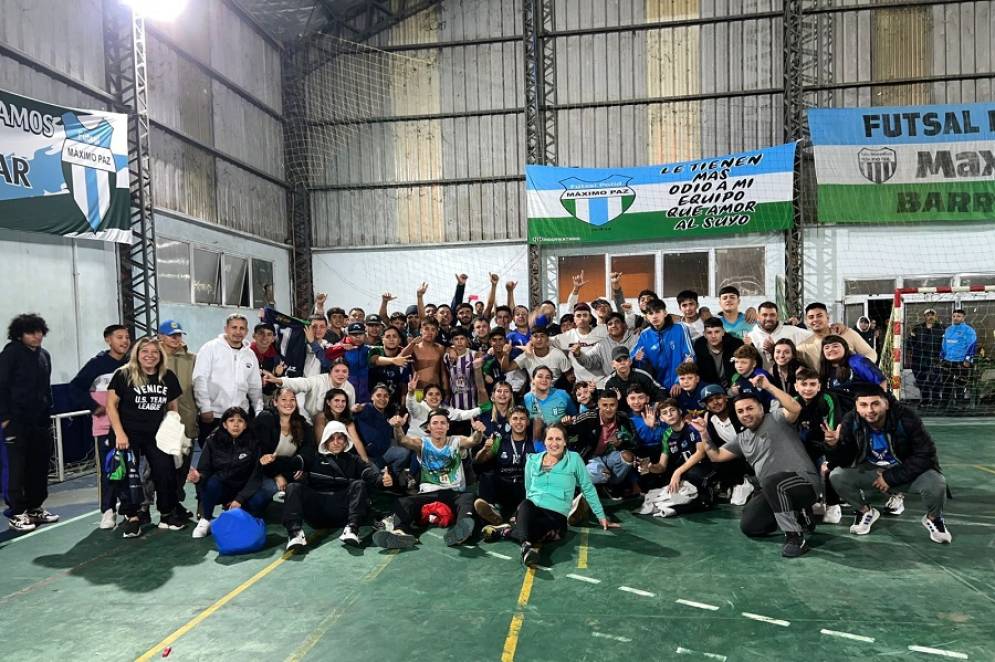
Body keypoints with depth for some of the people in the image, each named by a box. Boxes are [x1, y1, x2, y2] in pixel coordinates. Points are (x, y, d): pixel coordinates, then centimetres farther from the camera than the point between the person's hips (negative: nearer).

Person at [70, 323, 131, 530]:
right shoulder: (97, 364, -5)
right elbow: (76, 387, -4)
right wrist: (93, 407, -9)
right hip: (105, 427, -3)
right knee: (108, 470, 0)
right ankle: (108, 511, 9)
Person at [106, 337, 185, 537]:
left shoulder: (168, 377, 4)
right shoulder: (123, 375, -7)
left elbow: (172, 407, 13)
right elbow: (111, 405, -7)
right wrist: (119, 434, -13)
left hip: (157, 435, 3)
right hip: (129, 434, -3)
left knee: (166, 472, 0)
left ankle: (167, 514, 16)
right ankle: (131, 518, 15)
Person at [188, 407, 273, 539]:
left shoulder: (253, 443, -9)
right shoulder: (213, 441, -6)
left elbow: (256, 476, -11)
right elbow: (204, 471, -7)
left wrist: (240, 499, -21)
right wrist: (198, 477, -31)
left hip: (244, 490, 0)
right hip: (218, 490, 1)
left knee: (259, 499, -30)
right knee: (213, 481, -32)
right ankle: (205, 520, -7)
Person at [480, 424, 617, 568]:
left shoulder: (574, 459, 5)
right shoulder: (532, 460, 13)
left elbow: (588, 489, 10)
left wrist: (601, 516, 11)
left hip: (557, 515, -2)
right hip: (530, 510, 2)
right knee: (525, 504, -39)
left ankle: (506, 531, -22)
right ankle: (527, 546, -51)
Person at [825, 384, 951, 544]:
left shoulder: (906, 418, -23)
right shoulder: (851, 421, -17)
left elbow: (926, 455, -19)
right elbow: (843, 461, -13)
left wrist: (891, 477, -22)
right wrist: (834, 446, -38)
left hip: (907, 471, -1)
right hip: (870, 471, 2)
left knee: (936, 483, -30)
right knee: (837, 476, -22)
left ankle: (933, 518, 7)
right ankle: (866, 512, 9)